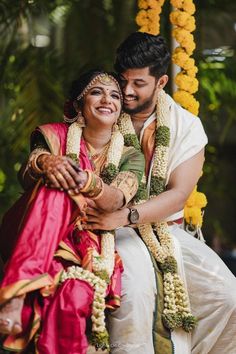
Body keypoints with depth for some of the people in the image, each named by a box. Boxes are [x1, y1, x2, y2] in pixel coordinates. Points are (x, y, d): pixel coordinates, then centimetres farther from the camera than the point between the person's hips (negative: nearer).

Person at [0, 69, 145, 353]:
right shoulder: (56, 136, 7)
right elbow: (25, 176, -12)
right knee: (55, 187, -32)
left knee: (72, 298, -37)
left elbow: (116, 201, -14)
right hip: (40, 241, 1)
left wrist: (89, 182, -37)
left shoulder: (130, 156, 6)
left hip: (91, 247, 0)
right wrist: (44, 163, -36)